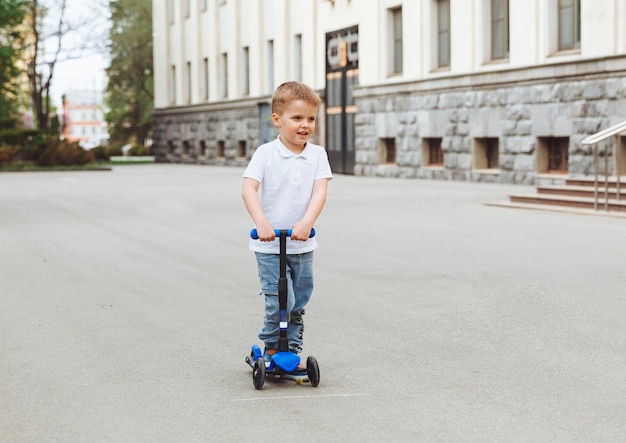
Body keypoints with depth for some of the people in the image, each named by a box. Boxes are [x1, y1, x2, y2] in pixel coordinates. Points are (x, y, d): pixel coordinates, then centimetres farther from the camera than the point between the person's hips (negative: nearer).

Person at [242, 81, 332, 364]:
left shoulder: (317, 155, 0)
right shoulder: (265, 153, -7)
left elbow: (320, 192, -11)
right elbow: (249, 189, -17)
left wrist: (307, 222, -28)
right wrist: (261, 221, -33)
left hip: (303, 244, 3)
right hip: (269, 245, -3)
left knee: (298, 305, 11)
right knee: (280, 301, -10)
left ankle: (291, 351, 27)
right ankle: (271, 349, 11)